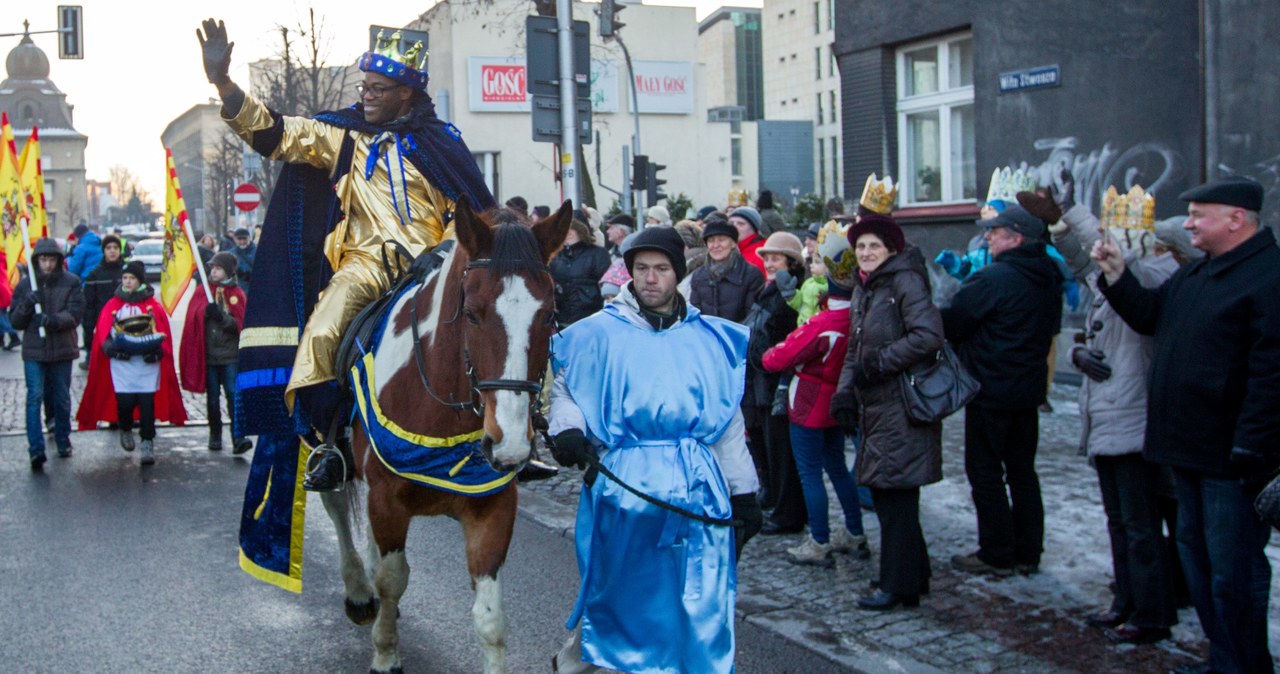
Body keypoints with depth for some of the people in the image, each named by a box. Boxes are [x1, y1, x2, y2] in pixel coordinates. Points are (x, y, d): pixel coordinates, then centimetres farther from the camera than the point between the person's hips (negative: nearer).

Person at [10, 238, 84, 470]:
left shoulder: (71, 282, -2)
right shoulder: (26, 284, 3)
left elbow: (76, 313, -9)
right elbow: (15, 320, 4)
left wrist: (55, 320, -28)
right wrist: (26, 305, -16)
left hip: (62, 349, 0)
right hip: (33, 350, 0)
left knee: (62, 398, 12)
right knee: (35, 397, -8)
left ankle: (63, 441, 29)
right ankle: (36, 449, -11)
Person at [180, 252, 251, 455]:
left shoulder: (237, 294, 3)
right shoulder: (202, 292, 8)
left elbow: (241, 324, -2)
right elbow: (192, 320, 3)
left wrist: (222, 317, -17)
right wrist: (206, 312, -15)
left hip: (230, 356, -2)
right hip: (207, 354, 2)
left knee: (234, 395, -11)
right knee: (212, 397, 9)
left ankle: (238, 437, -14)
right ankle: (215, 436, 18)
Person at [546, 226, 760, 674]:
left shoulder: (710, 339, 9)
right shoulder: (600, 332, 1)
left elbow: (728, 422, 12)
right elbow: (563, 388, 9)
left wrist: (744, 492, 10)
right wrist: (567, 429, -12)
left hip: (697, 485, 2)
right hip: (622, 481, -2)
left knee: (699, 597, 4)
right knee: (615, 587, 11)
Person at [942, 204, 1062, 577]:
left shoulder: (994, 278, -20)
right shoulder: (1049, 279, 6)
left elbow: (952, 323, -15)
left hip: (991, 391, -8)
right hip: (1029, 387, 8)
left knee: (985, 471, 2)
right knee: (1022, 469, 15)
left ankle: (997, 554, 7)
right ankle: (1027, 551, 21)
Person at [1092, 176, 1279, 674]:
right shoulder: (1194, 274, 14)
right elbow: (1148, 316, 20)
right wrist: (1115, 274, 6)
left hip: (1230, 454, -10)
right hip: (1189, 447, 10)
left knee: (1232, 568, -1)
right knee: (1195, 552, 17)